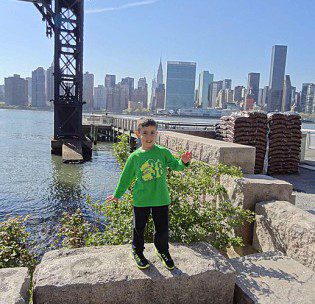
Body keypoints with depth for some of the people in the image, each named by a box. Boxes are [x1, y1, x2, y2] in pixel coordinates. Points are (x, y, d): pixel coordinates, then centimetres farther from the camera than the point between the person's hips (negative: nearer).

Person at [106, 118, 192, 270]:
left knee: (162, 228, 13)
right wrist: (117, 194, 15)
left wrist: (184, 162, -25)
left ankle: (162, 251, 40)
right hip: (141, 200, 0)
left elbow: (175, 165, -1)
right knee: (139, 227, 14)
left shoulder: (163, 152, -4)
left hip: (161, 198, 1)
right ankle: (137, 252, 39)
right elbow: (126, 177, 6)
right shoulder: (134, 156, -4)